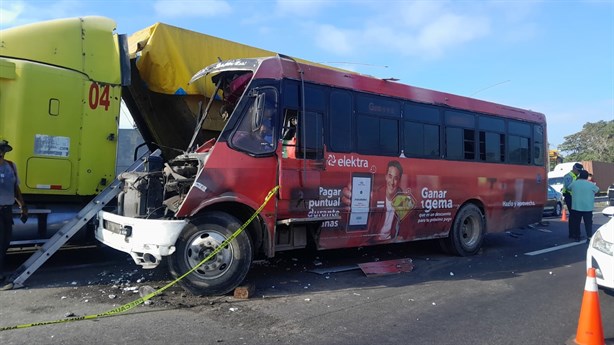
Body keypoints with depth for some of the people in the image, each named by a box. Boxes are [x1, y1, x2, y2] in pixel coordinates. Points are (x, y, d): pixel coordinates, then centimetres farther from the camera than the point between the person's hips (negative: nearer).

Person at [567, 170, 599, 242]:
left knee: (576, 222, 10)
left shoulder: (574, 183, -2)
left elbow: (568, 188, 17)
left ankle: (576, 237, 15)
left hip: (576, 207, 1)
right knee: (588, 223, 4)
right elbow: (597, 190, 14)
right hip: (588, 208, -1)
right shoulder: (591, 184, -4)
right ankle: (589, 237, -3)